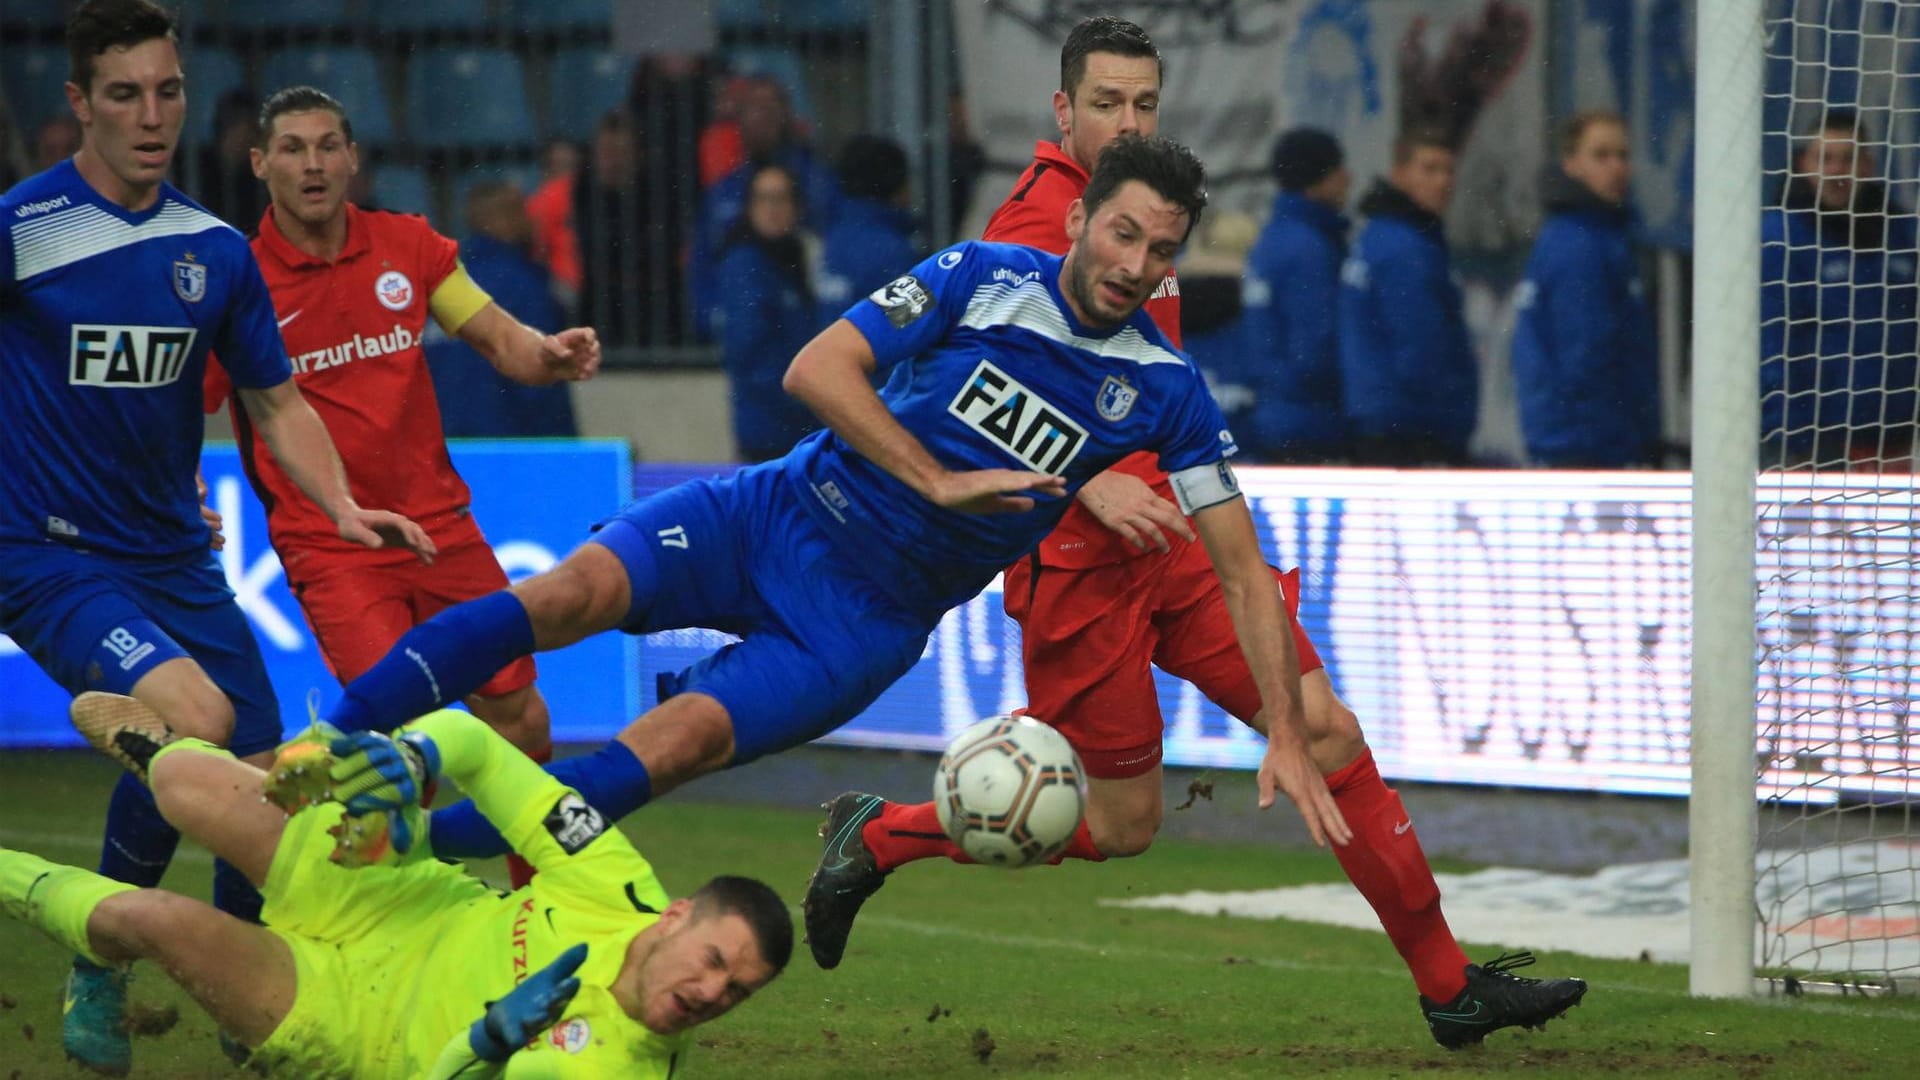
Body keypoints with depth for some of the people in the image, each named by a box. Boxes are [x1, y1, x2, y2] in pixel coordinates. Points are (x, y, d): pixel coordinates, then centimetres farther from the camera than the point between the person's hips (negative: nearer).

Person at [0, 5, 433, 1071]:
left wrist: (342, 507, 1)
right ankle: (97, 975, -8)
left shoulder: (216, 250, 6)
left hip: (176, 559, 6)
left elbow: (278, 400, 14)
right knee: (196, 718, -28)